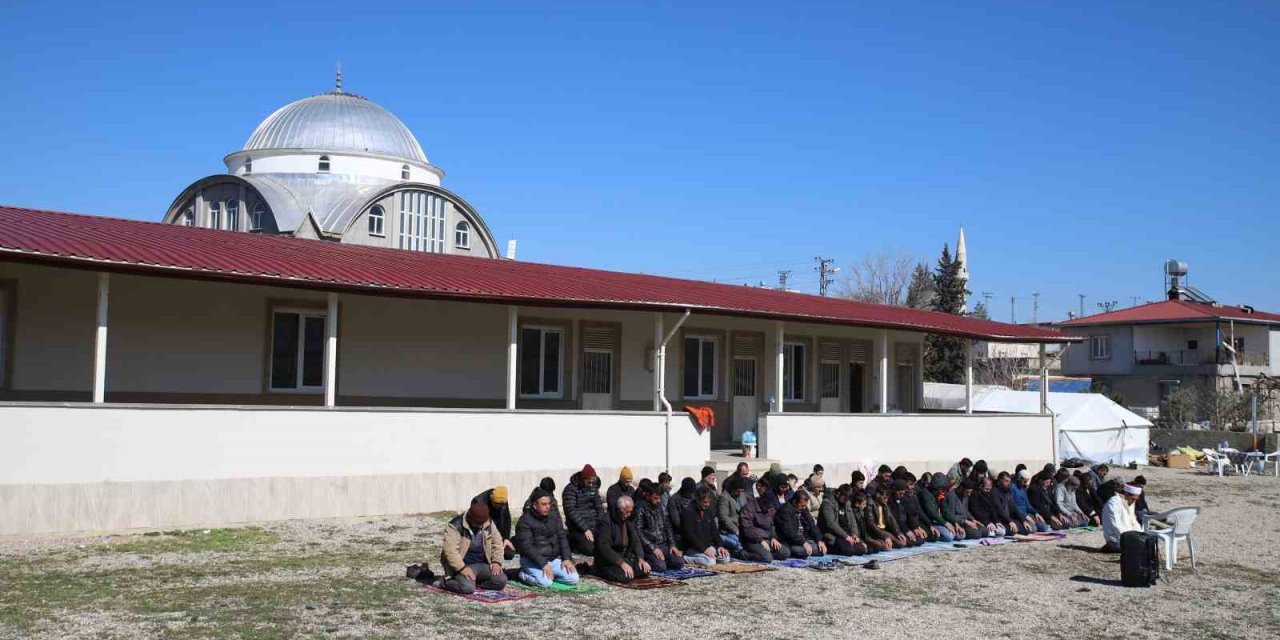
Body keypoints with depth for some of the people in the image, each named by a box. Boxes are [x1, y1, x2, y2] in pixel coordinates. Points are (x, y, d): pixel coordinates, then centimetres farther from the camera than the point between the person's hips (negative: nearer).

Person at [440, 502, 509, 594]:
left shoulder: (488, 523, 2)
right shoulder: (455, 526, -17)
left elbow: (497, 543, 11)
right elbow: (450, 550, -24)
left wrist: (496, 561, -3)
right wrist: (462, 568, -31)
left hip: (483, 564, 6)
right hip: (464, 565, -6)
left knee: (502, 581, -15)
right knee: (468, 588, -31)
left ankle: (475, 582, 6)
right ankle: (446, 582, -1)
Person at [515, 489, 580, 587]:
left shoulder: (554, 515, 7)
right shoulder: (525, 522, -12)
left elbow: (562, 537, 8)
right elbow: (527, 547, -18)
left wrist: (567, 559, -5)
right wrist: (543, 564, -25)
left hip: (554, 559, 6)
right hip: (533, 561, -6)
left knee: (573, 578, -12)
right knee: (545, 582, -29)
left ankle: (548, 574, 10)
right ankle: (524, 574, 0)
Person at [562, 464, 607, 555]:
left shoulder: (593, 487, 7)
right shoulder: (570, 489, -12)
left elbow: (599, 506, 10)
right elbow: (571, 511, -18)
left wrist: (601, 523, -6)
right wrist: (585, 529, -22)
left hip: (593, 524, 6)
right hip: (578, 527, -6)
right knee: (590, 549, -20)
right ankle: (573, 541, 6)